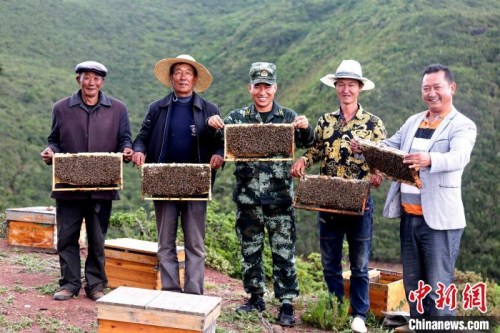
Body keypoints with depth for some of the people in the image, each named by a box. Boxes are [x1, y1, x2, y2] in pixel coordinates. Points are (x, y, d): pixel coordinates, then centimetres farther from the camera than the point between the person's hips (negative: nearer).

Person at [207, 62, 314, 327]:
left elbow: (306, 143, -3)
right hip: (247, 198, 2)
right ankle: (256, 297, 25)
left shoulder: (288, 117, 4)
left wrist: (306, 128, -25)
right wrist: (213, 126, -18)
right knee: (250, 251, 11)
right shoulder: (237, 117, 6)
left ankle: (287, 303, 10)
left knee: (284, 252, 1)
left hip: (280, 198, -2)